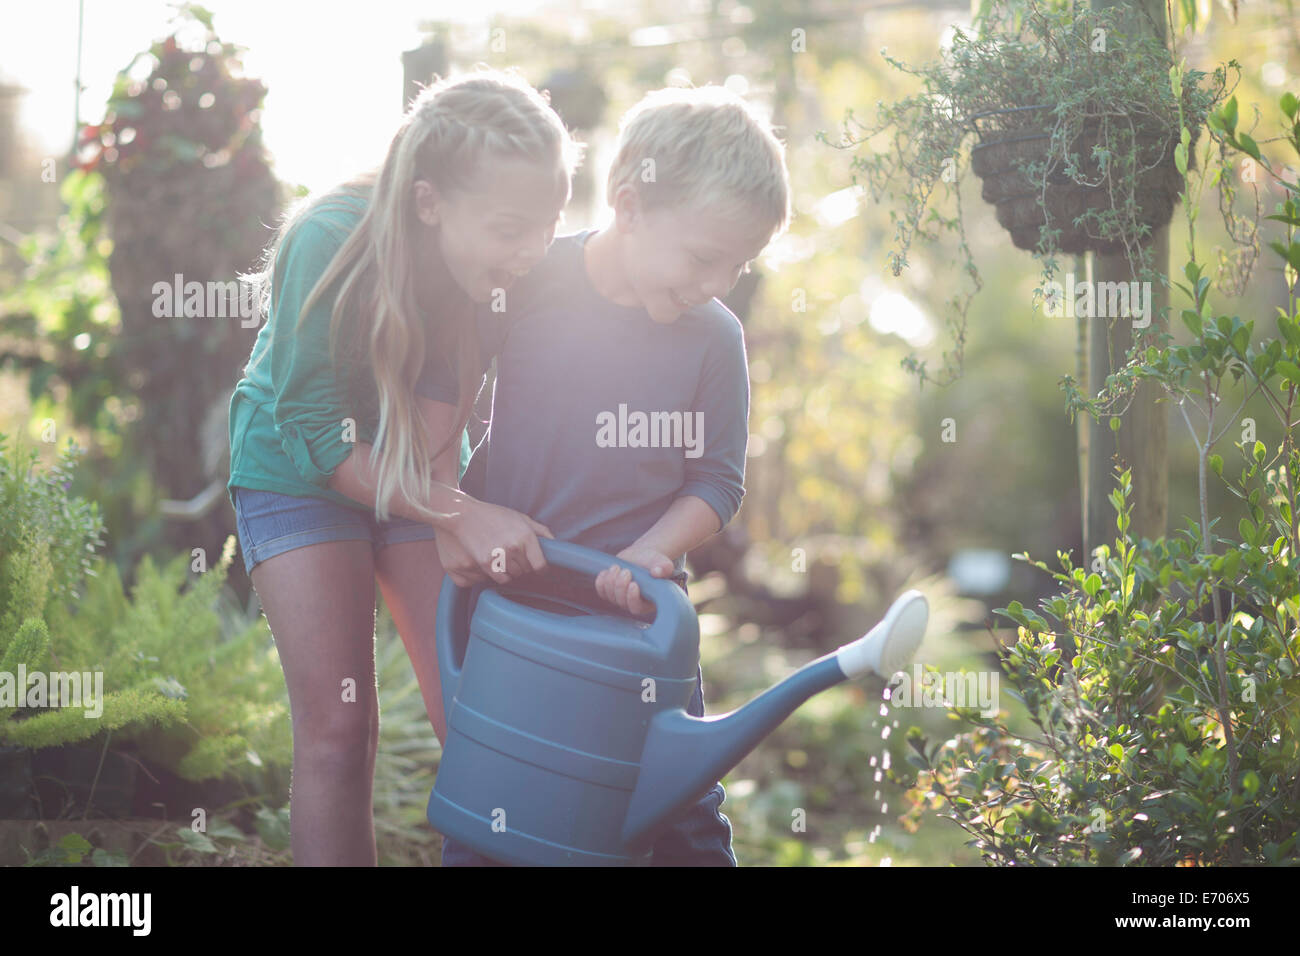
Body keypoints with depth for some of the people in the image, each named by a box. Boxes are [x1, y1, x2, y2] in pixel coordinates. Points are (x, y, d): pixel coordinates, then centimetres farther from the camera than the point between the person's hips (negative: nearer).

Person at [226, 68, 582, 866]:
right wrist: (461, 514, -31)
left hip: (427, 476, 3)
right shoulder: (330, 241, -31)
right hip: (300, 472, -3)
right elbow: (312, 428, -24)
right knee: (338, 729, -10)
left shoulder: (513, 270, -22)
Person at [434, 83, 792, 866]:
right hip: (504, 602, 0)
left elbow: (717, 480, -2)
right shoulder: (523, 288, -12)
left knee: (684, 816, 6)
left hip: (635, 606, 1)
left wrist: (649, 552, -17)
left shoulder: (715, 339, -9)